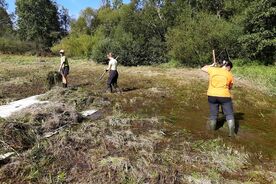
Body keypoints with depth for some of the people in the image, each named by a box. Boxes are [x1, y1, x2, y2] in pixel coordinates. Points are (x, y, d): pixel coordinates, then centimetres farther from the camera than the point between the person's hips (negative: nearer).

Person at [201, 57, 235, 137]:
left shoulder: (213, 70, 4)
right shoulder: (229, 75, 1)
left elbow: (203, 68, 21)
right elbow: (230, 87, 11)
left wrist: (211, 65, 32)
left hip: (212, 95, 3)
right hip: (224, 96, -3)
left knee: (213, 114, 16)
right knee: (229, 115, 9)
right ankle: (232, 132, 5)